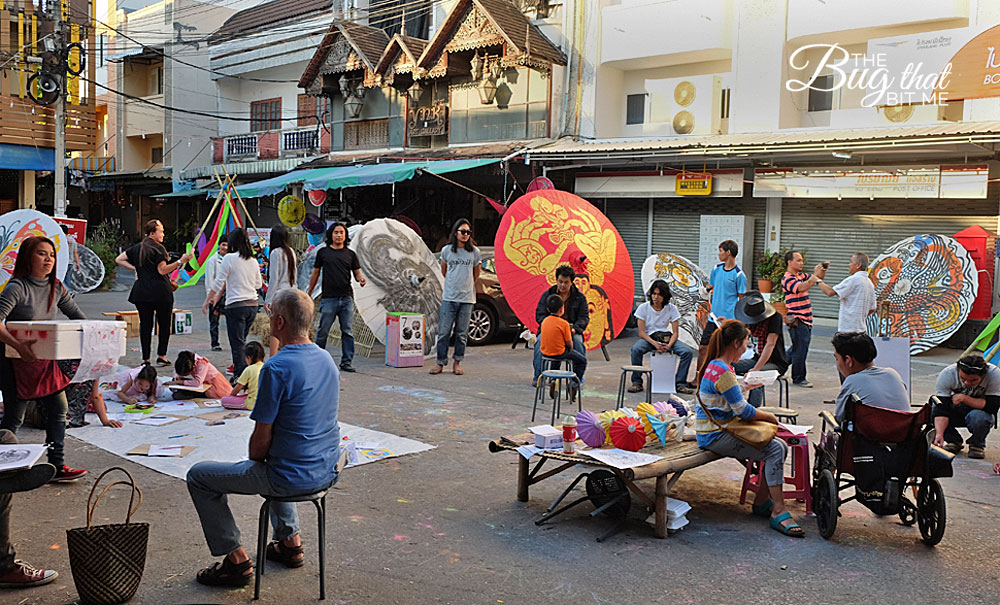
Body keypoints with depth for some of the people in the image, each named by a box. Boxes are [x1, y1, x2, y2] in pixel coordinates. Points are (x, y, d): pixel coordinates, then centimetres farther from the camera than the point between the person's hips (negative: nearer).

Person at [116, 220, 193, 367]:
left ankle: (145, 358, 6)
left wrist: (135, 268, 18)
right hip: (160, 291, -5)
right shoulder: (158, 248, -7)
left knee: (145, 324, 6)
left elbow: (119, 259, 21)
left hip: (141, 292, 5)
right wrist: (180, 261, -19)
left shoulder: (137, 248, 13)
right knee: (164, 324, 5)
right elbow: (162, 270, -15)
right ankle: (161, 356, 1)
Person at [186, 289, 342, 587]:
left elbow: (262, 440, -18)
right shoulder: (327, 360, 3)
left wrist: (254, 461, 5)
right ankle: (290, 541, 36)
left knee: (199, 476, 10)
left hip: (292, 478, -8)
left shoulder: (277, 368, -22)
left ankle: (237, 560, 11)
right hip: (327, 471, 8)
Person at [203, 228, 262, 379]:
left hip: (236, 305, -6)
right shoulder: (253, 260, 8)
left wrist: (207, 301, 5)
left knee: (237, 342, -3)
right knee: (242, 340, 16)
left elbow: (218, 283, -6)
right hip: (253, 304, 6)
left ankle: (240, 375, -4)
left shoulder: (229, 258, -8)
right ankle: (244, 372, 18)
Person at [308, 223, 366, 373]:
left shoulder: (350, 254, 11)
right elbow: (315, 273, 14)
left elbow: (357, 273, 10)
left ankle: (346, 362, 8)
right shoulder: (323, 252, 8)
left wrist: (361, 279, -13)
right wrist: (309, 293, 14)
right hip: (329, 298, -1)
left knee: (347, 332, 1)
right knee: (323, 331, 1)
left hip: (347, 298, 2)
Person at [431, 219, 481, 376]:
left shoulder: (474, 252, 1)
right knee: (443, 332, -2)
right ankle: (441, 364, 6)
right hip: (449, 298, 0)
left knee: (462, 334, 5)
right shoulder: (446, 250, 3)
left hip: (467, 299, 0)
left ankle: (457, 363, 16)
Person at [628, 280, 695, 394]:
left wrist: (668, 346, -24)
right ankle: (637, 382, -20)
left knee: (688, 352, -23)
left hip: (666, 338, 2)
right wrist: (655, 344, -26)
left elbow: (675, 332, -3)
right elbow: (641, 332, -9)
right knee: (636, 349, -35)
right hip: (648, 338, -1)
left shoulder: (671, 309, -4)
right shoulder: (643, 308, -7)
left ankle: (680, 384, -13)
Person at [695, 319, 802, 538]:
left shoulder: (717, 366, 13)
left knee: (780, 446, 3)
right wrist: (769, 416, -2)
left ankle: (762, 501, 10)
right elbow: (743, 411, -17)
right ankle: (778, 512, -14)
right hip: (715, 436, -10)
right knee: (775, 450, -19)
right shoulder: (722, 371, -20)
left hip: (717, 430, 10)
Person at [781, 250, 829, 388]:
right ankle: (799, 378, 5)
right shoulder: (788, 278, -13)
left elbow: (818, 280, 21)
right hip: (796, 321, -9)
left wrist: (822, 271, 1)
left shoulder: (802, 276, 14)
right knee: (800, 349, -4)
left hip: (805, 319, 9)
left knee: (798, 347, 20)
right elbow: (801, 288, -29)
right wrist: (815, 275, -28)